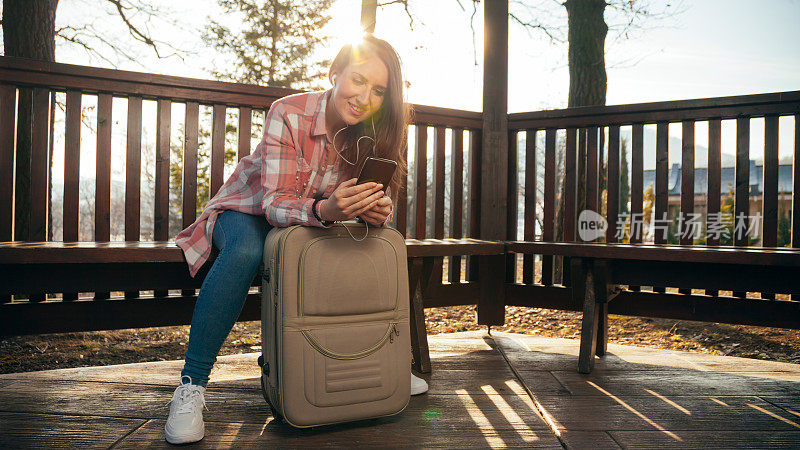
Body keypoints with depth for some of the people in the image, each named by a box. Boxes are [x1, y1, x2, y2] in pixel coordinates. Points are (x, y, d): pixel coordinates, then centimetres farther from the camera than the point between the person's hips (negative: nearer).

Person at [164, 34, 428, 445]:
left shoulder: (372, 132, -11)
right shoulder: (290, 114, -26)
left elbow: (382, 199, -12)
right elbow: (274, 202, -32)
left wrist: (378, 212, -38)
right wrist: (324, 209, -54)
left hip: (321, 220, 4)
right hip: (249, 211, -4)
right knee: (245, 252, -37)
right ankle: (191, 386, -27)